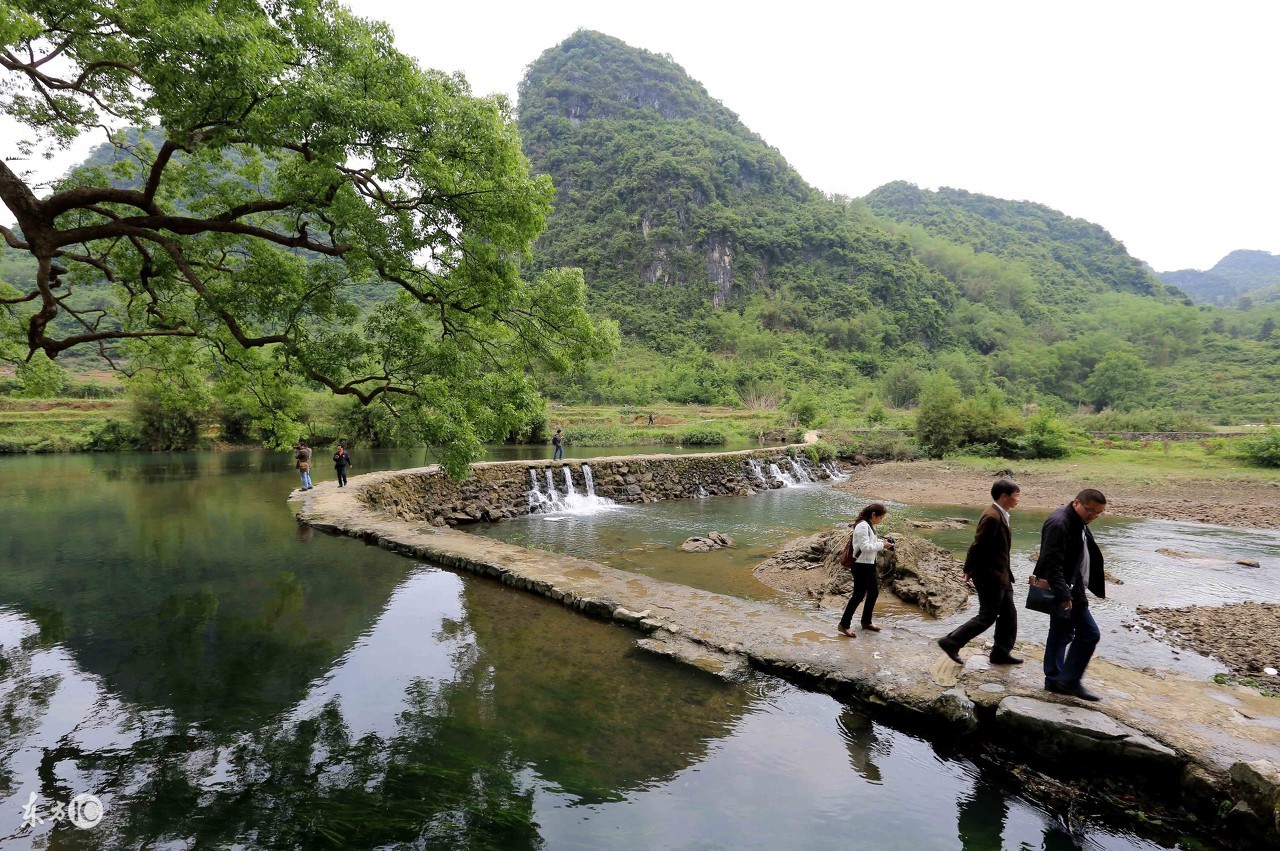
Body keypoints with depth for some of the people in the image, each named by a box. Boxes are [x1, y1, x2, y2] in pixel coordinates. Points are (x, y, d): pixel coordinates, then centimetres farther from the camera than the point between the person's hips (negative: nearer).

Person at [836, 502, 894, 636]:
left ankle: (866, 621, 32)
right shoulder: (862, 526, -21)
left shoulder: (870, 525, 10)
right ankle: (844, 625, 4)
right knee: (858, 595, -5)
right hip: (861, 565, -10)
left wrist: (882, 542, 2)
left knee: (874, 592, 17)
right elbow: (865, 547, -27)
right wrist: (882, 545, -19)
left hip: (870, 564, 10)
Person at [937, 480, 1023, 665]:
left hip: (1000, 576, 10)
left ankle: (1001, 652, 28)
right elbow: (977, 547, -22)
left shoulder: (999, 515, 10)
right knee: (987, 617, 0)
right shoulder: (992, 517, -24)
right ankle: (951, 642, 8)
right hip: (990, 577, -10)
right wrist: (969, 570, -13)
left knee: (1009, 614, 16)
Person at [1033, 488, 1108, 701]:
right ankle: (1070, 682, 4)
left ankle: (1054, 681, 24)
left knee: (1060, 634, 15)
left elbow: (1088, 557, 21)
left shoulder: (1078, 523, 11)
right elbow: (1052, 564, -26)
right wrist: (1063, 594, -29)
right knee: (1089, 634, -5)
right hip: (1064, 590, -10)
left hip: (1066, 589, 10)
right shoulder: (1059, 524, -21)